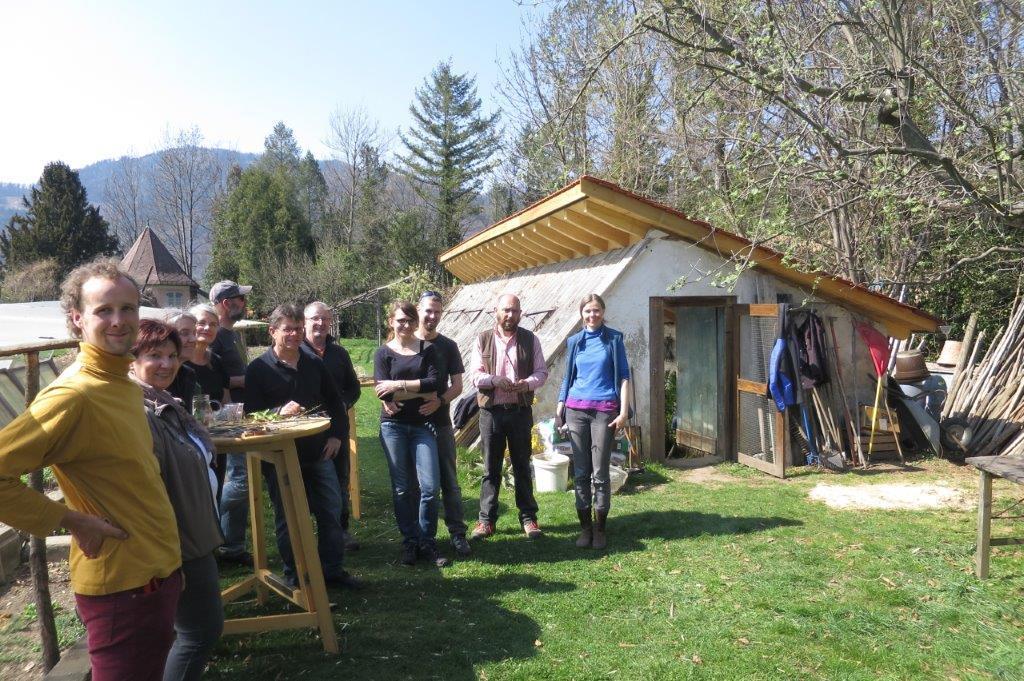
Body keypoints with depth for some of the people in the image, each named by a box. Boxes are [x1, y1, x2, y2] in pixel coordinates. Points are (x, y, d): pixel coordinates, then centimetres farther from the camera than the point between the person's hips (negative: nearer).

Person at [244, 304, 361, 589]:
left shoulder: (314, 364, 9)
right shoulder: (258, 369, -5)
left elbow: (334, 402, 18)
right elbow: (251, 414, -10)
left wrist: (336, 435, 7)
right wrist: (280, 412, -28)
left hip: (318, 452, 5)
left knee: (331, 512, 9)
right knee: (288, 518, 5)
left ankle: (333, 569, 24)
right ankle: (294, 576, 20)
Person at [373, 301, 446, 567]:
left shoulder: (427, 349, 5)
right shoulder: (384, 353, 2)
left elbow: (434, 383, -9)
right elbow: (384, 394, -11)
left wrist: (399, 386, -14)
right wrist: (419, 390, -9)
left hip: (422, 425, 1)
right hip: (394, 426, -1)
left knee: (429, 486, -5)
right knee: (402, 488, 6)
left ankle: (427, 543, 11)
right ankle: (409, 542, 19)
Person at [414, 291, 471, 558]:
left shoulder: (448, 346, 5)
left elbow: (457, 385, 2)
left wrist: (439, 401, -17)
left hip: (440, 422, 0)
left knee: (449, 481, 3)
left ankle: (458, 534, 10)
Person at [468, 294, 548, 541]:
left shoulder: (530, 340, 4)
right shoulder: (482, 340, 4)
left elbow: (541, 372, 3)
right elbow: (474, 375, -1)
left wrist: (526, 383, -18)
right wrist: (496, 380, -20)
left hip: (520, 410, 0)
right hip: (491, 411, 0)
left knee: (522, 465, 9)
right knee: (491, 467, 6)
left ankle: (528, 517, 19)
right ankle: (486, 519, 15)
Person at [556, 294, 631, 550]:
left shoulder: (614, 339, 3)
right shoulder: (574, 342, 11)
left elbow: (624, 376, 1)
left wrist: (624, 412, -6)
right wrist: (559, 409, 9)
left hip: (604, 411, -3)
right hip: (576, 410, 3)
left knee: (600, 472, -2)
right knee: (580, 471, 5)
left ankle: (600, 529, 11)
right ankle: (585, 527, 15)